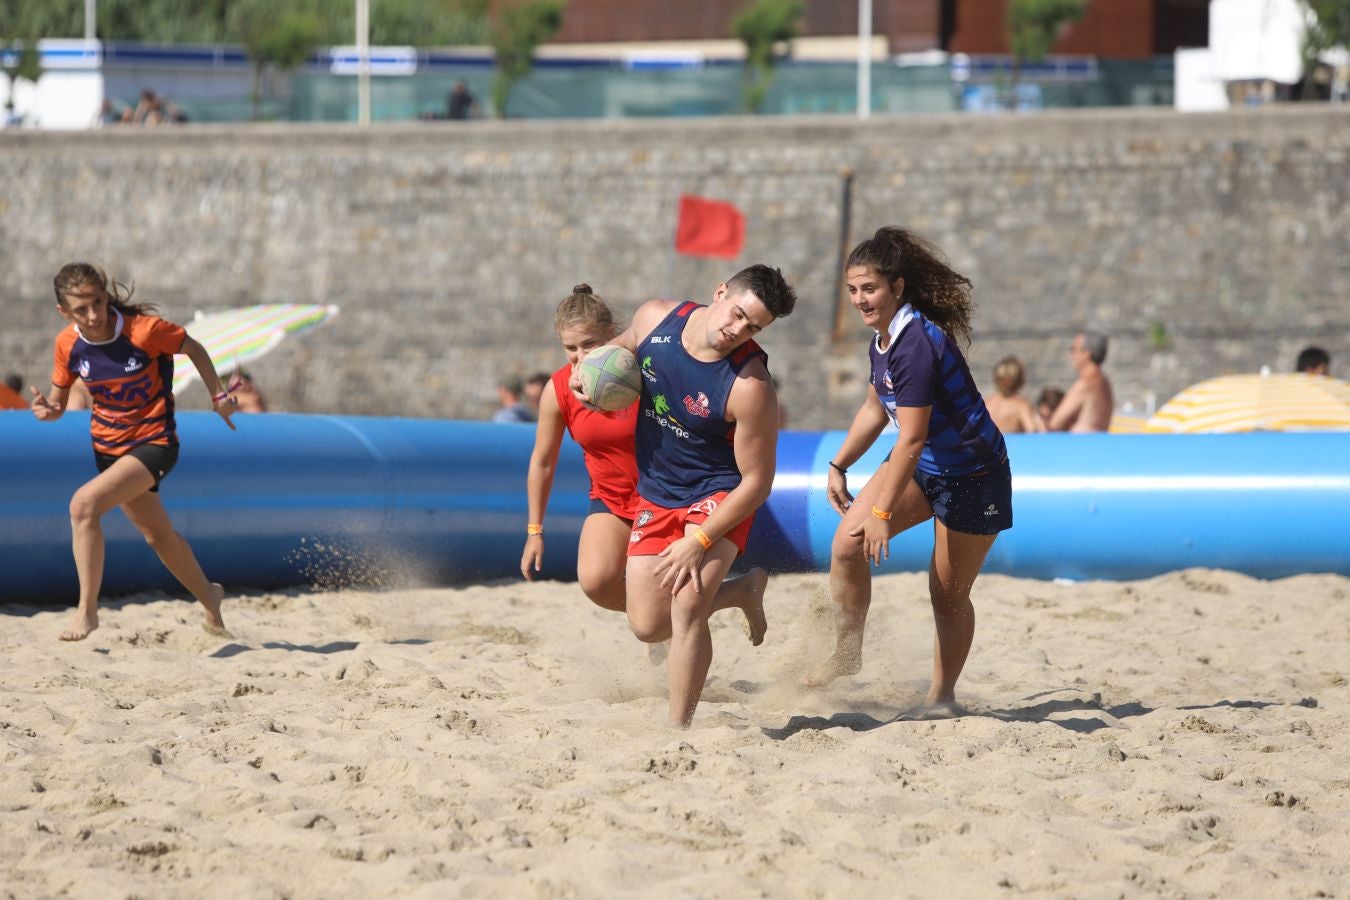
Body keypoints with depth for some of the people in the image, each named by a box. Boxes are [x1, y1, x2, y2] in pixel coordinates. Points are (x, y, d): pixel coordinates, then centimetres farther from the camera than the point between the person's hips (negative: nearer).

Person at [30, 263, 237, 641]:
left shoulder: (143, 330, -23)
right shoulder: (68, 344, -10)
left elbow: (194, 349, -5)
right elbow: (59, 401, 2)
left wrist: (218, 396, -1)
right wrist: (48, 410, -21)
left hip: (153, 443, -6)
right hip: (109, 448, 6)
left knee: (84, 504, -27)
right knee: (157, 534, 23)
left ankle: (87, 610, -20)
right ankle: (209, 598, 48)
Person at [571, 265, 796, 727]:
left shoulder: (750, 388, -28)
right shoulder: (656, 318, -13)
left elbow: (757, 482, -21)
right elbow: (622, 346, 14)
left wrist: (699, 541, -23)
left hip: (720, 498, -6)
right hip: (656, 495, 6)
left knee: (685, 608, -24)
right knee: (647, 627, 9)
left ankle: (679, 729, -14)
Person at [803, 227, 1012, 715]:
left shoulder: (916, 344, -28)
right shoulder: (883, 340, 1)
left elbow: (911, 439, -27)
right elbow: (875, 410, 20)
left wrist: (883, 512, -24)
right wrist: (839, 466, 16)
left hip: (972, 478, -8)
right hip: (922, 468, 8)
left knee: (948, 595, 1)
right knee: (847, 543, -10)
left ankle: (941, 695, 17)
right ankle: (847, 655, 3)